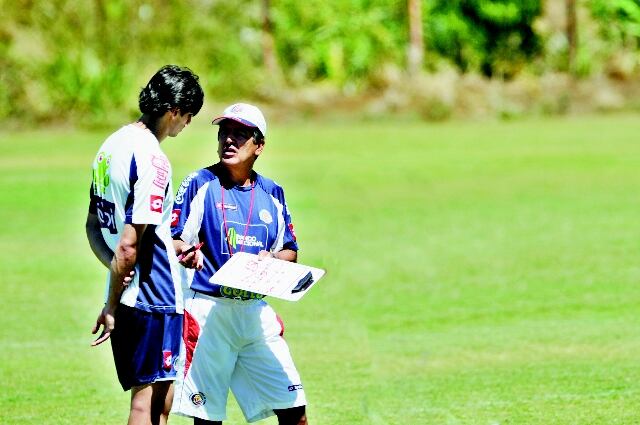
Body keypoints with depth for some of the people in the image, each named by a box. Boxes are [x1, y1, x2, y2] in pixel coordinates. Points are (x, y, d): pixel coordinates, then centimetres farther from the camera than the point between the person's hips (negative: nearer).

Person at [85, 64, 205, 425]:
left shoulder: (112, 146, 12)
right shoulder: (152, 159, -17)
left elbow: (93, 226, 16)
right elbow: (129, 244, -19)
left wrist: (115, 267, 2)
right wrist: (112, 306, -12)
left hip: (127, 295, 9)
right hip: (154, 299, -9)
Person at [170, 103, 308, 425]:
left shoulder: (271, 193, 12)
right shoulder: (200, 184, -1)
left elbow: (290, 251, 18)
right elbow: (171, 240, -6)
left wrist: (272, 259, -4)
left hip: (256, 311, 4)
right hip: (207, 310, -4)